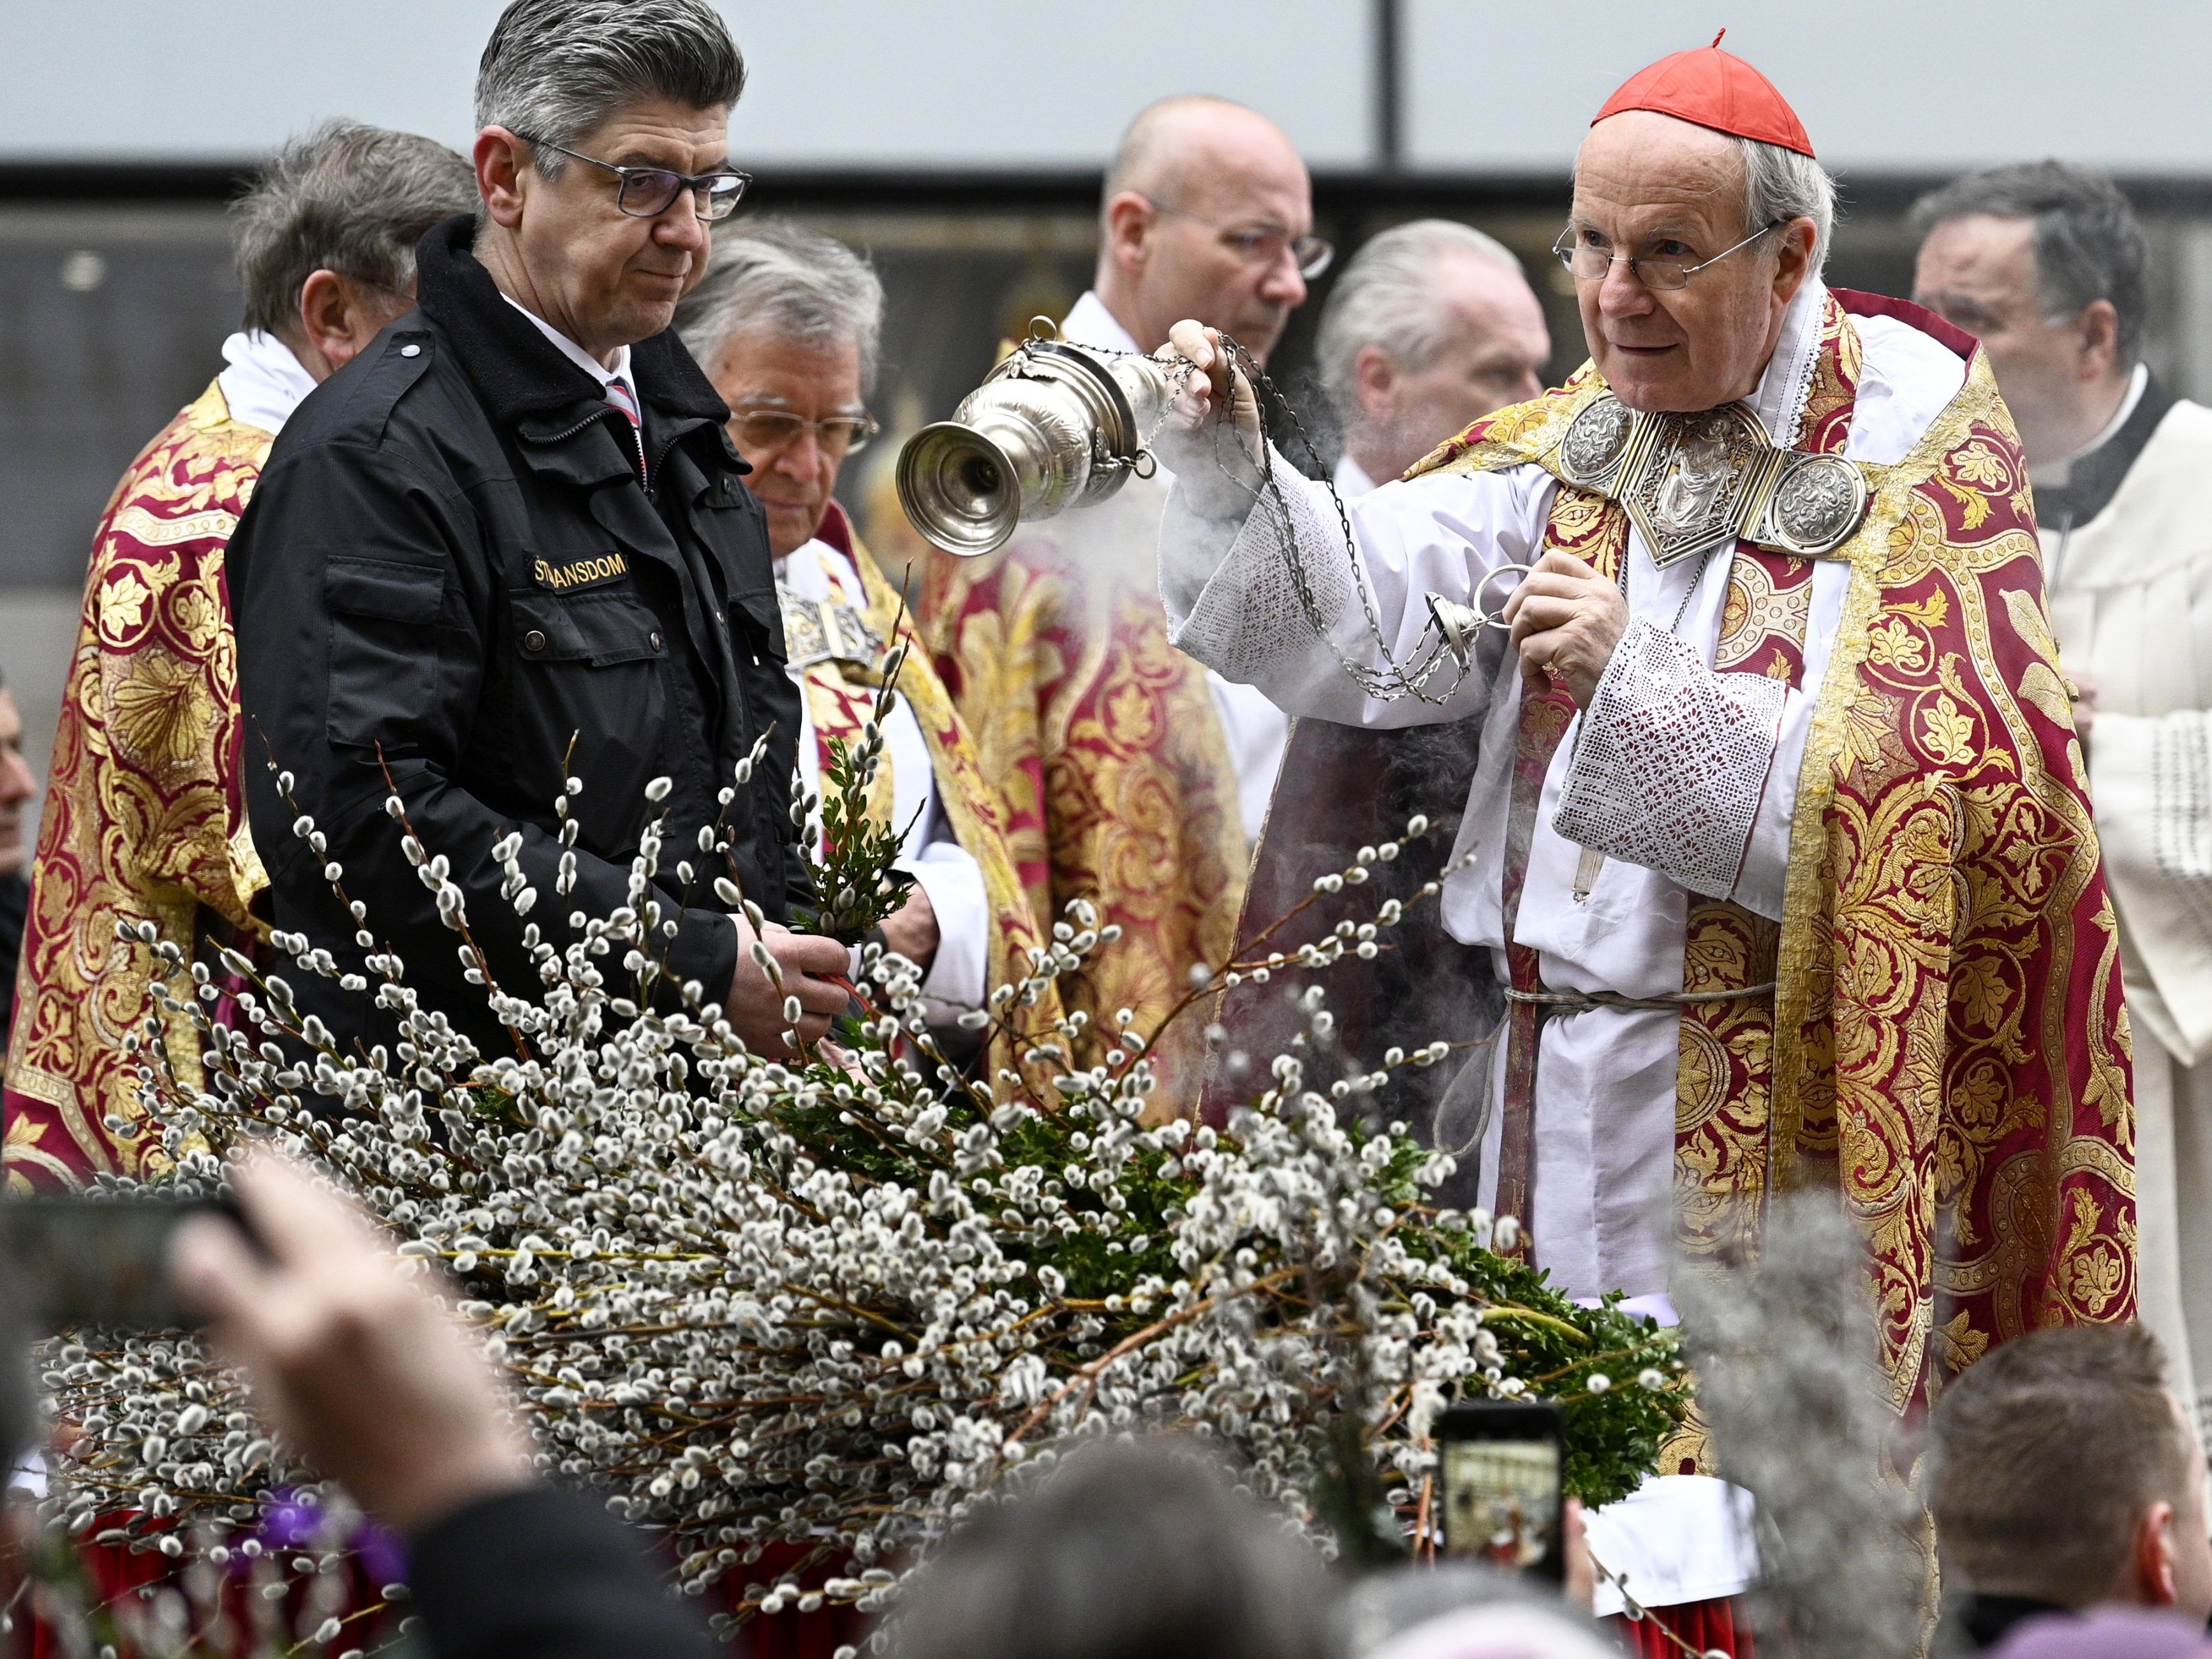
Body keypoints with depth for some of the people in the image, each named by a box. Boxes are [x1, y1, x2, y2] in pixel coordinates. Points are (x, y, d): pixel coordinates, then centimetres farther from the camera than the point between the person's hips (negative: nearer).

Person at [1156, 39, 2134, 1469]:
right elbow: (1367, 617, -5)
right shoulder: (1570, 453, 12)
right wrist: (1227, 474, -22)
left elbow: (1917, 812, -15)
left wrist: (1642, 675, -21)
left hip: (1797, 1138, -5)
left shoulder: (1915, 455, -5)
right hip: (1567, 1116, 5)